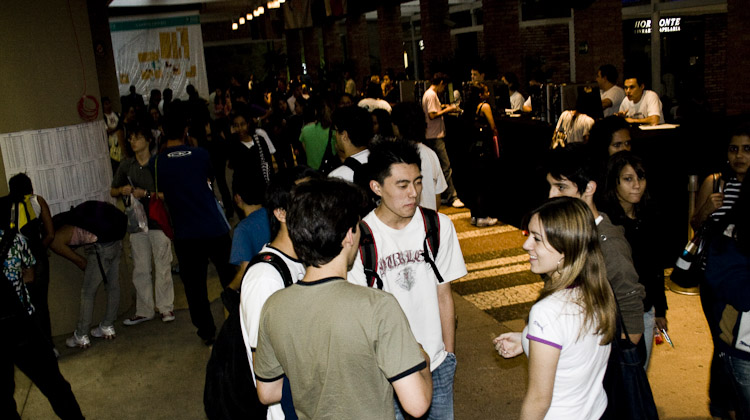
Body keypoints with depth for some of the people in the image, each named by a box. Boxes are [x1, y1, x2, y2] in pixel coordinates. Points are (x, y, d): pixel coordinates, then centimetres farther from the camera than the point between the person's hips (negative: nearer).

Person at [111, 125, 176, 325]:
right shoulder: (126, 165, 8)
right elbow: (112, 191, 17)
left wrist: (146, 194, -18)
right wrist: (122, 190, -5)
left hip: (159, 221, -4)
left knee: (162, 267, 0)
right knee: (140, 269, 8)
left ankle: (165, 307, 11)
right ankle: (144, 310, 17)